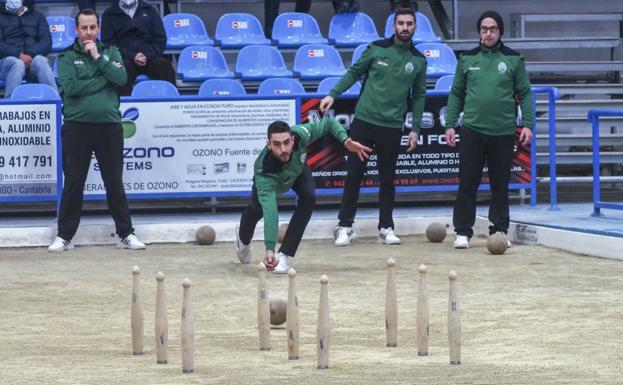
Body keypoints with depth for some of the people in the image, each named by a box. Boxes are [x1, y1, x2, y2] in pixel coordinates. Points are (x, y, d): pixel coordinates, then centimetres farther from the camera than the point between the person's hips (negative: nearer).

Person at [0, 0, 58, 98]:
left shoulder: (37, 16, 21)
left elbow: (46, 42, 7)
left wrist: (30, 54, -13)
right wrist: (19, 55, -18)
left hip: (33, 58, 1)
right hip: (8, 60, -1)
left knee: (41, 61, -34)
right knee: (17, 64, -36)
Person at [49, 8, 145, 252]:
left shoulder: (110, 52, 10)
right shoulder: (68, 56, 4)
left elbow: (121, 79, -6)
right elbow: (70, 87, -12)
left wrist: (98, 58, -8)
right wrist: (102, 80, -9)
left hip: (109, 124, 1)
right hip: (77, 125, -1)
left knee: (114, 182, 6)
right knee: (73, 183, 3)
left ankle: (126, 234, 11)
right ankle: (64, 236, 9)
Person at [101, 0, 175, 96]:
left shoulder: (149, 11, 20)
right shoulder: (109, 15, 15)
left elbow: (160, 39, 11)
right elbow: (108, 42, 3)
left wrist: (148, 56, -10)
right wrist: (132, 57, -13)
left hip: (149, 58, 2)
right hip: (125, 59, -2)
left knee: (164, 65, -30)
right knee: (123, 67, -36)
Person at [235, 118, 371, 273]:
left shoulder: (300, 135, -42)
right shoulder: (263, 172, -50)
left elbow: (328, 123, -22)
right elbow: (270, 211, -57)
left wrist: (345, 141, -41)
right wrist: (269, 250, -66)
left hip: (298, 170, 1)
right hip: (271, 179, -1)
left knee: (308, 197, -25)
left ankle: (285, 255, -16)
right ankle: (243, 239, 37)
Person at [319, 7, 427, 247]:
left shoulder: (418, 61, 3)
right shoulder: (377, 49, -2)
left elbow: (418, 96, 10)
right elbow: (354, 72, 6)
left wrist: (415, 128, 6)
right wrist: (333, 94, -4)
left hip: (392, 127, 1)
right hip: (364, 121, -1)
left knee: (387, 179, 7)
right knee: (353, 175, 1)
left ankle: (386, 229, 16)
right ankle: (345, 227, 9)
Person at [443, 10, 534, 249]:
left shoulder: (513, 60, 4)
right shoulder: (467, 59, 7)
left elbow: (525, 94, 4)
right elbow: (456, 94, 10)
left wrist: (527, 124, -6)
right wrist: (450, 124, 3)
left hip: (503, 132, 0)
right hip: (472, 130, 0)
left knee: (500, 185, 6)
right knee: (467, 183, 0)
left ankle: (499, 231, 15)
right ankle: (463, 232, 5)